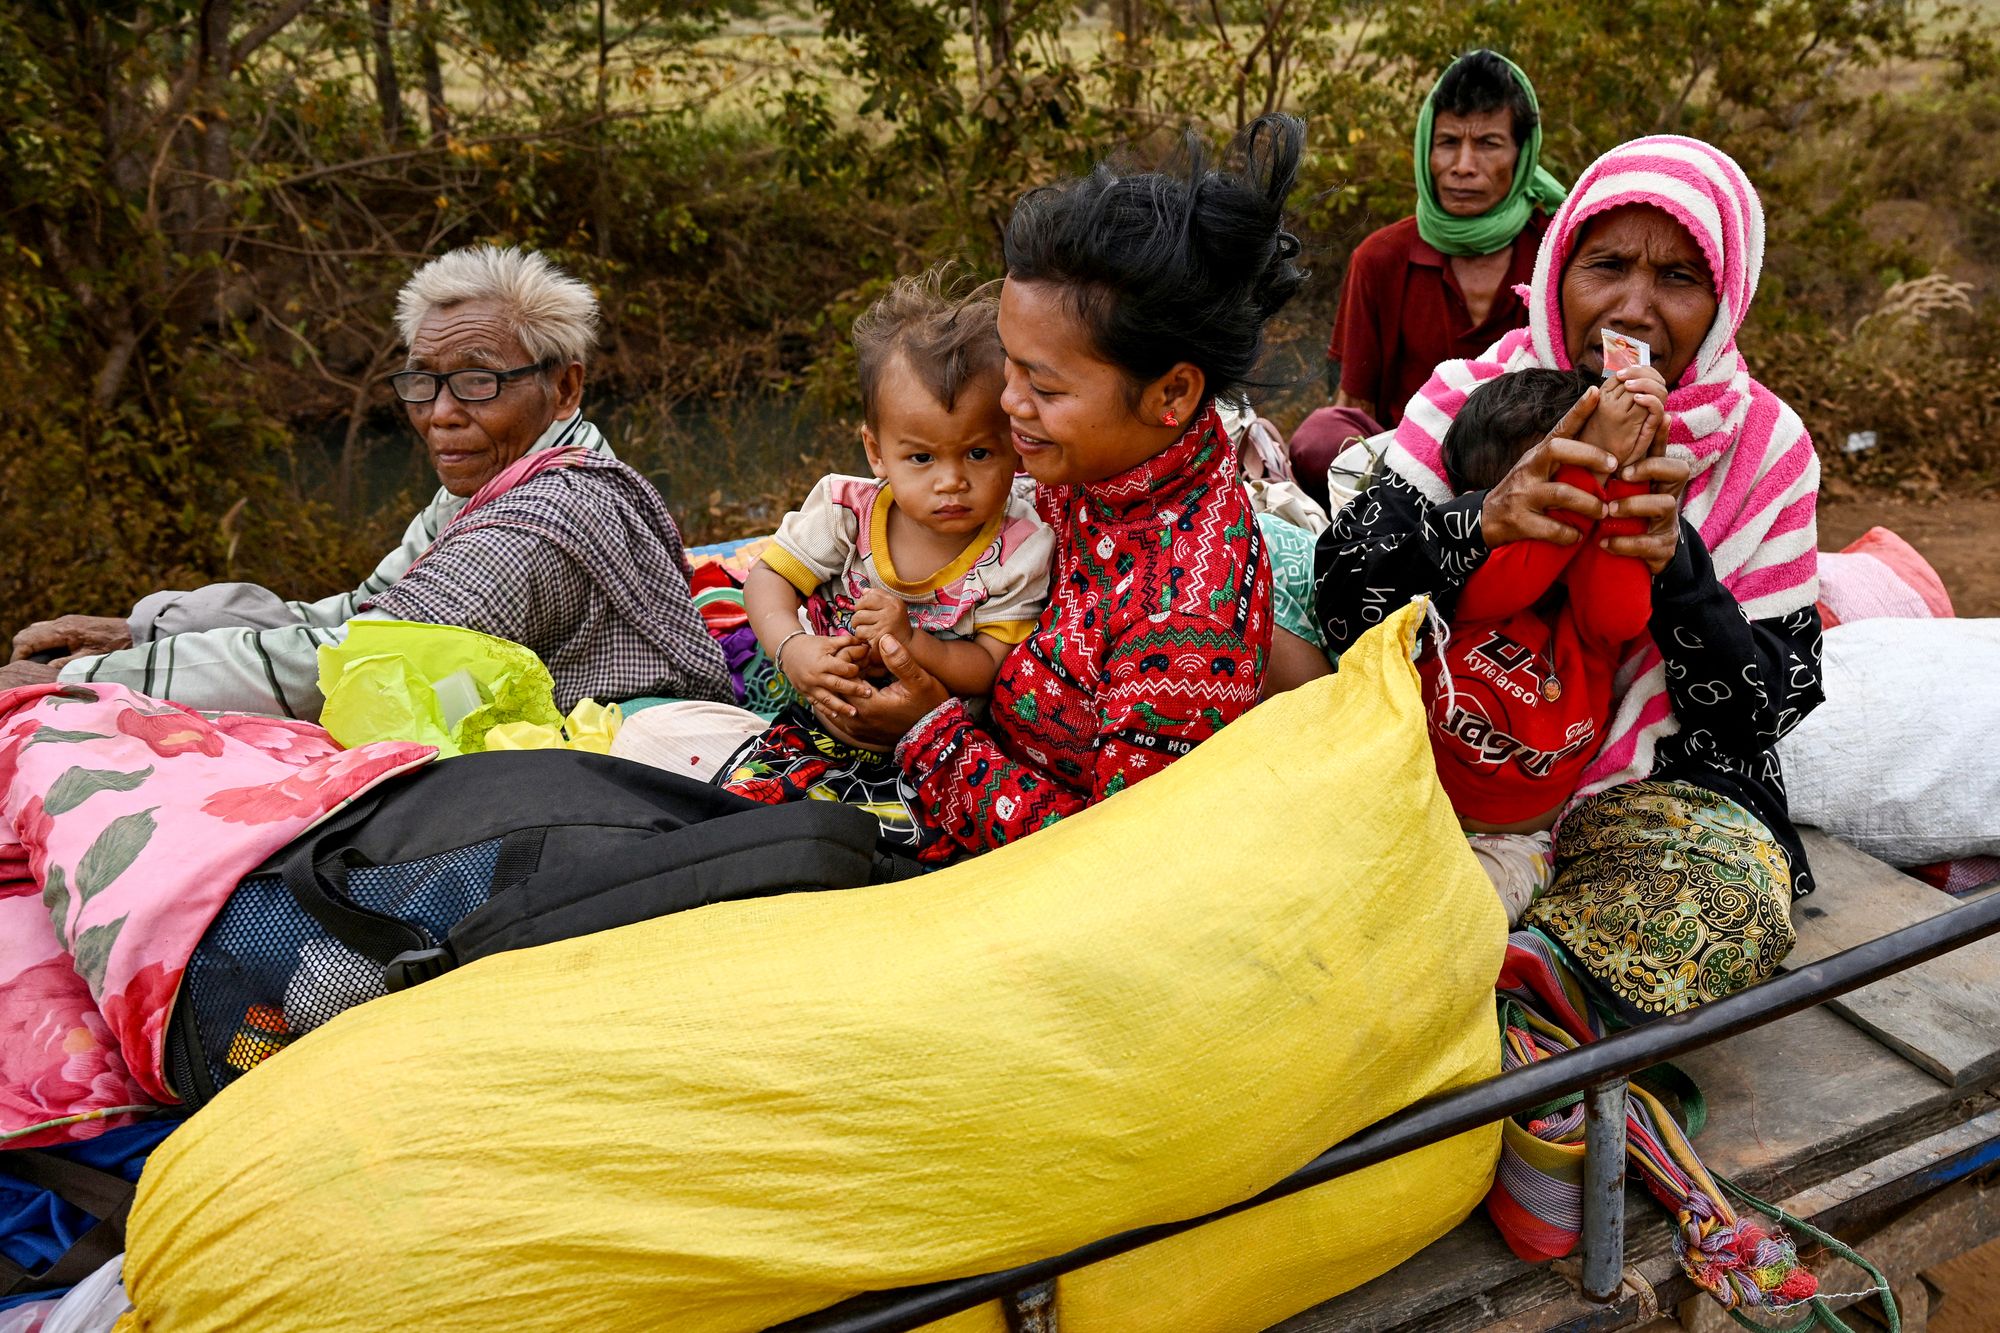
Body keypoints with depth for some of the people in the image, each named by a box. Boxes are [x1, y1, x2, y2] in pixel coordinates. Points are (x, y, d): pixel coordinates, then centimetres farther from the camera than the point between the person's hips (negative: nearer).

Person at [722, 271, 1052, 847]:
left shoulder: (1019, 551, -15)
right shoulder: (847, 511, -10)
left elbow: (993, 669, -14)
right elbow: (769, 578, -1)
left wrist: (912, 642, -31)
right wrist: (793, 650, -22)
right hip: (821, 719, 2)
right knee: (741, 795, -12)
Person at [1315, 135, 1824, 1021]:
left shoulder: (1763, 448, 0)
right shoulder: (1468, 399, -1)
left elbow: (1771, 706, -4)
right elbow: (1343, 603, -10)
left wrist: (1675, 564, -22)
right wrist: (1482, 523, -29)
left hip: (1661, 791, 0)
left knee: (1733, 903, -32)